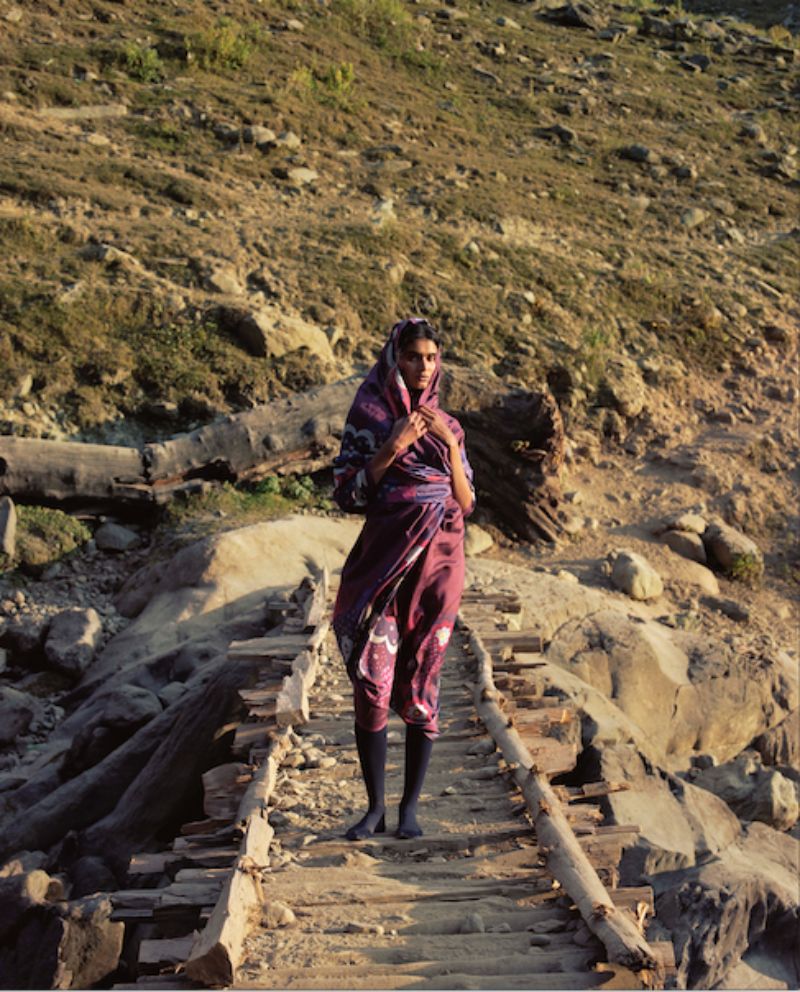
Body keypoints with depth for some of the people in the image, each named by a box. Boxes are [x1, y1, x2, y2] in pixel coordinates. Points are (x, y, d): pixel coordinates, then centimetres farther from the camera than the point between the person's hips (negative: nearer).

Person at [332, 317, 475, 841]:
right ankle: (375, 806, 9)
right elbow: (347, 493, -4)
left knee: (421, 686, 2)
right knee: (372, 686, -5)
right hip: (382, 562, -2)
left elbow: (466, 504, 6)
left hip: (437, 564, 2)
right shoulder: (368, 417, 2)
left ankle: (411, 806, 11)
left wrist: (448, 444, -6)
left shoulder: (448, 425, 11)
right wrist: (393, 447, -14)